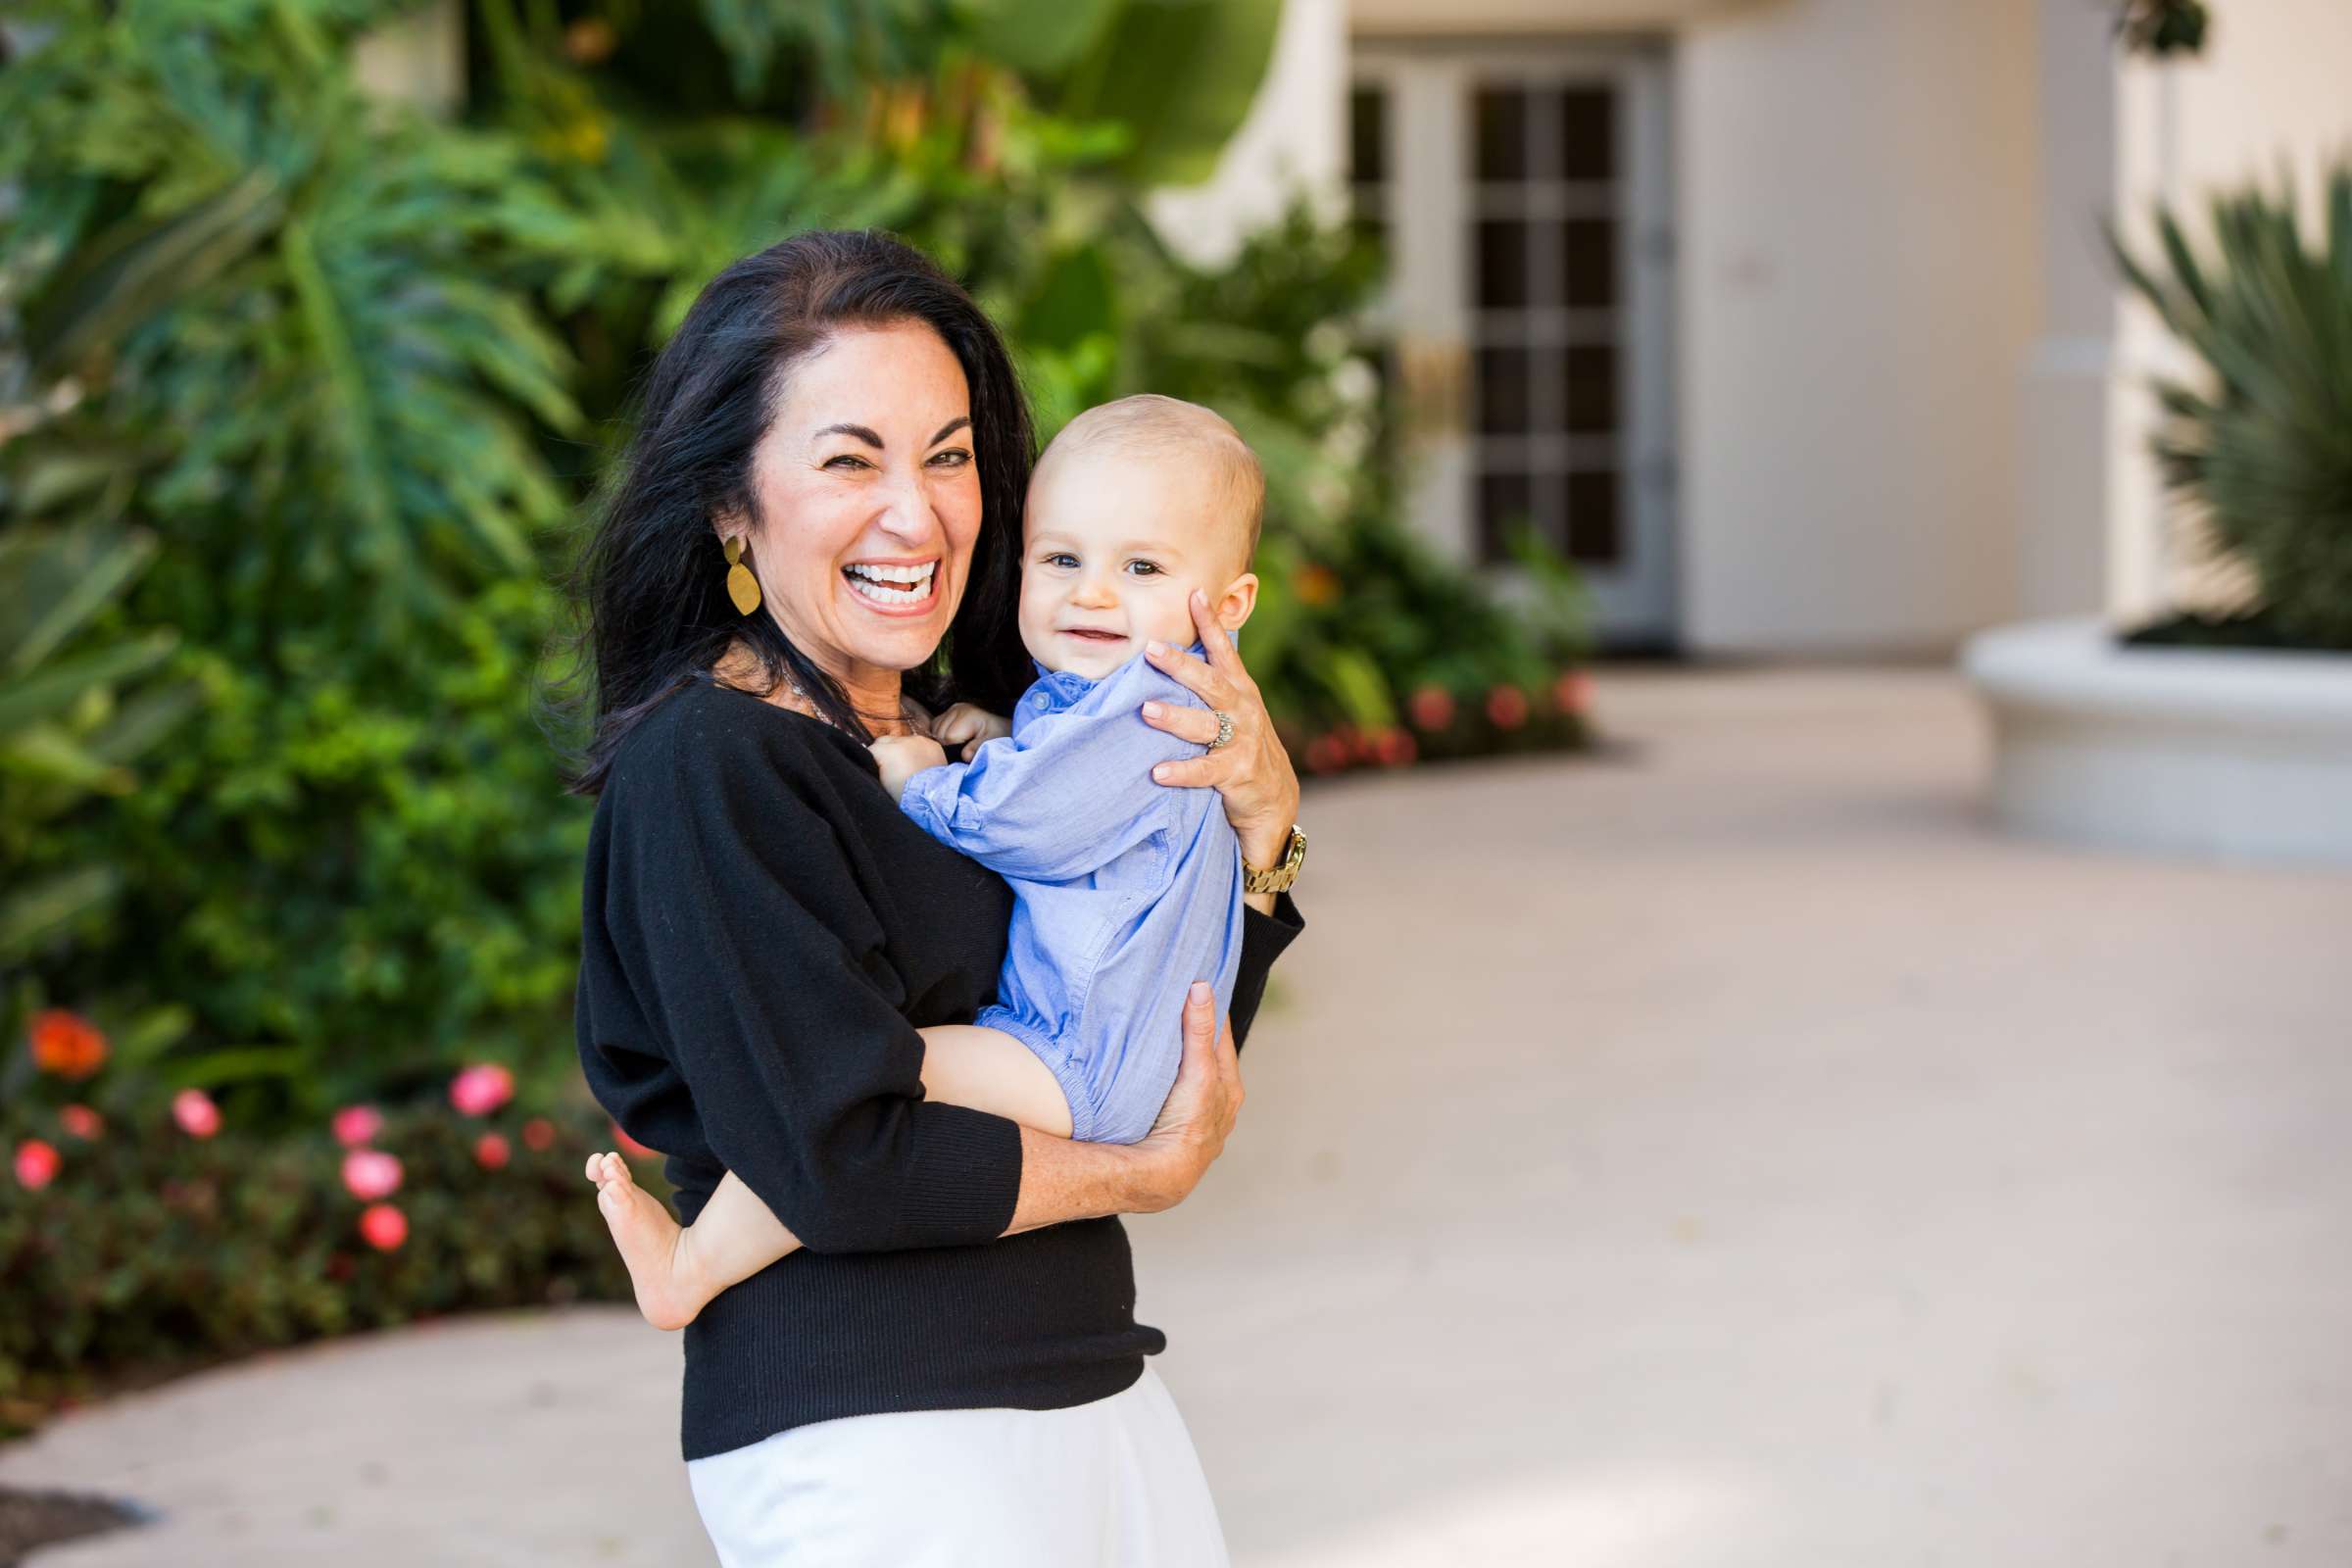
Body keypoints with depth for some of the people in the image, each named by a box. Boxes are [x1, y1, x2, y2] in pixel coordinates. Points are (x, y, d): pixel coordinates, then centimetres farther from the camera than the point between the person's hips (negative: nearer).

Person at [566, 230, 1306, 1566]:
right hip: (867, 1444, -8)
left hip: (1094, 1391, 8)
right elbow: (844, 1162, -20)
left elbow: (1185, 1056, 14)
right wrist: (1147, 1174, -7)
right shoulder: (705, 765, -13)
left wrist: (1264, 815, -1)